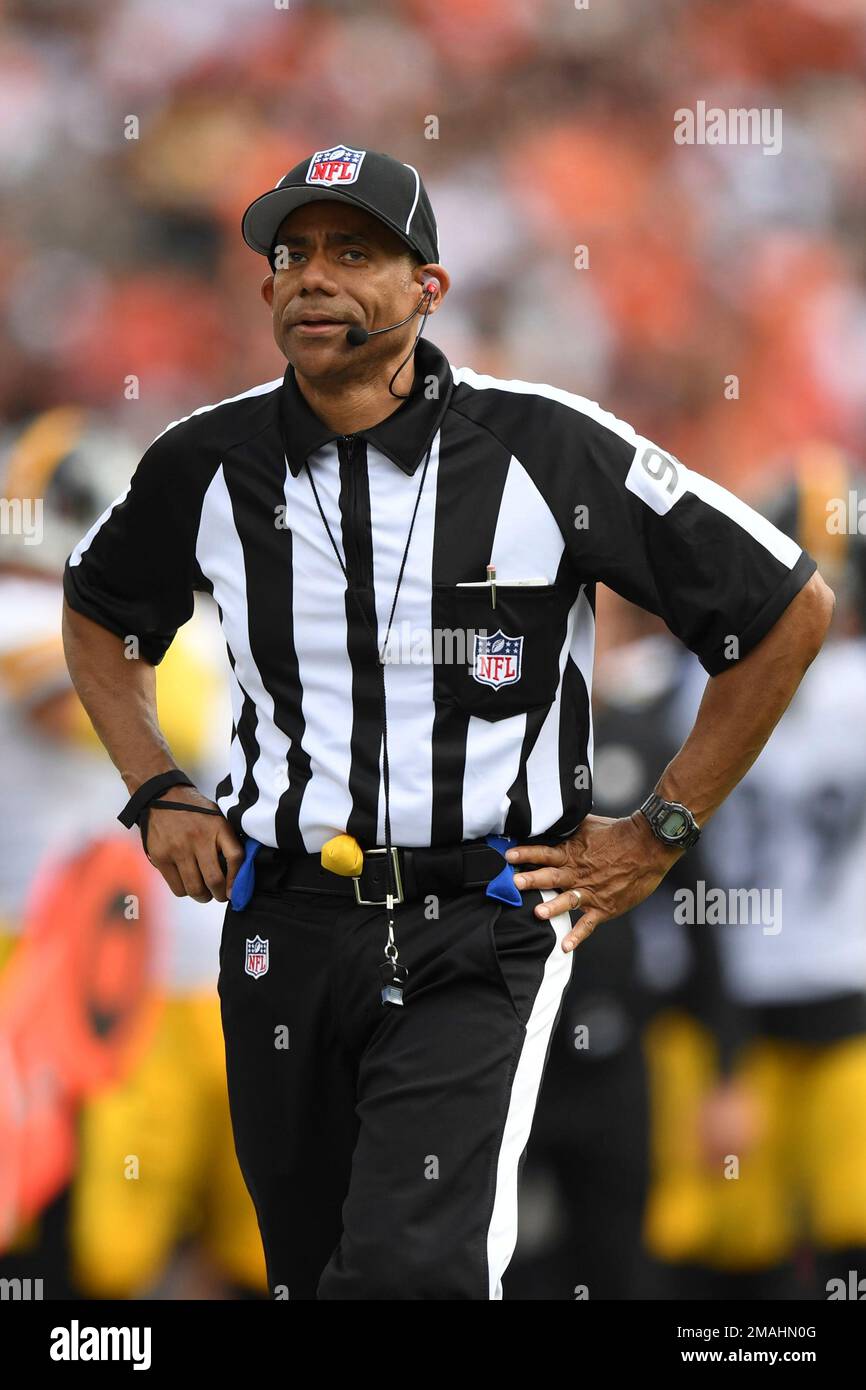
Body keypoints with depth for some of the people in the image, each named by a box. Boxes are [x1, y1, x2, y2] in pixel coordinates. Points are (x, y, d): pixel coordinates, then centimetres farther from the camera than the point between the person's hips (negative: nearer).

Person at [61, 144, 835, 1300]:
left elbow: (792, 607, -1)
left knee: (411, 1267, -24)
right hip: (281, 930, 4)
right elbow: (100, 613, 25)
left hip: (478, 934, -4)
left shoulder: (548, 450, -8)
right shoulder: (208, 465, 2)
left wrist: (658, 837, 0)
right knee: (310, 1272, 10)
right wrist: (157, 794, 11)